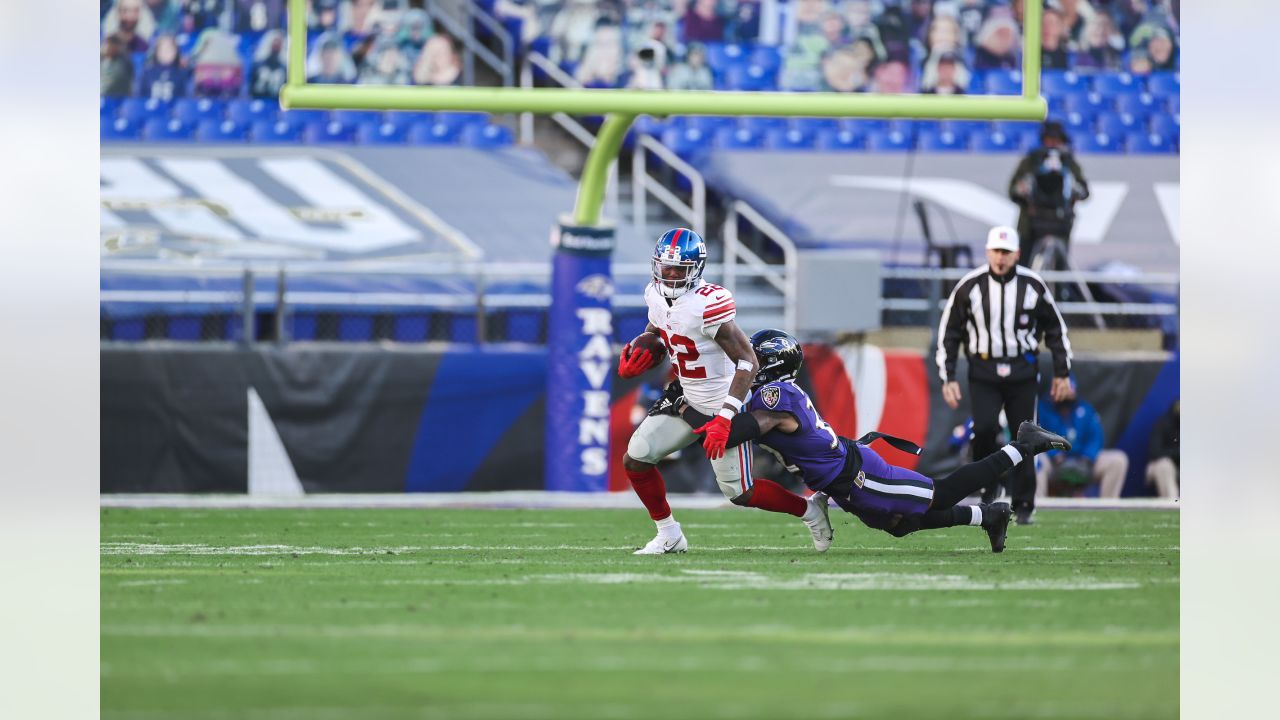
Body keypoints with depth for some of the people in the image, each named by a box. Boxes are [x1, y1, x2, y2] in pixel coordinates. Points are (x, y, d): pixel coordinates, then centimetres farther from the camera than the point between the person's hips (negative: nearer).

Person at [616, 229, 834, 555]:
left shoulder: (709, 305, -28)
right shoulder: (656, 294, -4)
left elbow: (748, 362, -27)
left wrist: (724, 418, -33)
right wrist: (636, 357, -5)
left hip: (723, 405, -7)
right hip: (686, 400, 7)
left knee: (740, 493, -3)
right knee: (635, 460, -2)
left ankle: (809, 511, 22)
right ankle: (669, 535, 16)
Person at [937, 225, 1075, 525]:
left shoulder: (1032, 286, -1)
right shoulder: (970, 286, -4)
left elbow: (1055, 329, 11)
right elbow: (949, 332, 4)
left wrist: (1062, 373, 10)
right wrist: (948, 378, 0)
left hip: (1023, 371, 1)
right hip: (983, 371, -1)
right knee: (984, 428, -19)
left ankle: (1023, 507, 9)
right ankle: (988, 487, 5)